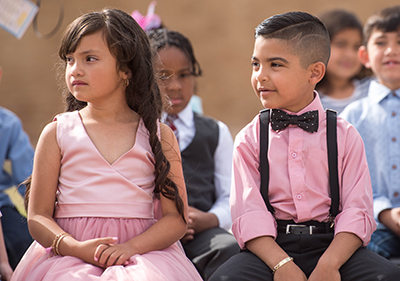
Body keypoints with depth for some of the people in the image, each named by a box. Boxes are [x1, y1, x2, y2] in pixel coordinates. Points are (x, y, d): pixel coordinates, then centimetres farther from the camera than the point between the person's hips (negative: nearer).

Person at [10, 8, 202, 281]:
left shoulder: (158, 136, 9)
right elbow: (38, 217, 5)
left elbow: (177, 217, 4)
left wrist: (131, 247, -14)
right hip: (68, 254, 0)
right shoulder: (57, 133, 9)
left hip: (143, 251, 0)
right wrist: (78, 248, -14)